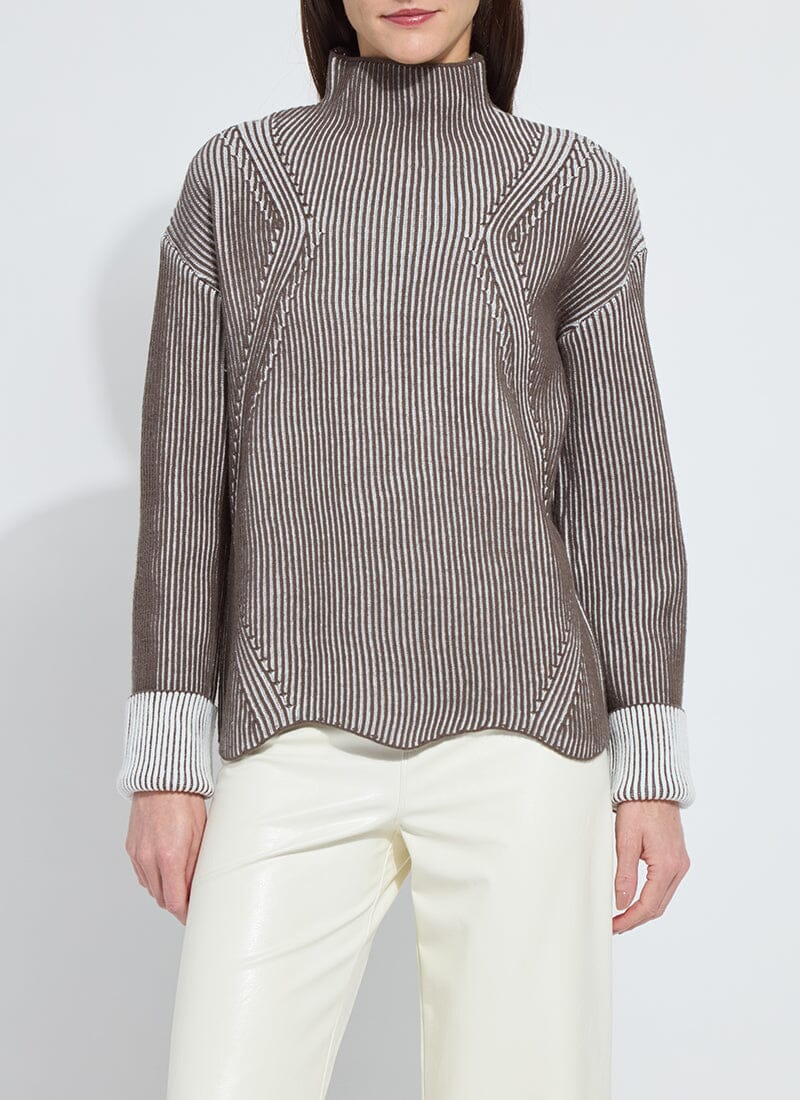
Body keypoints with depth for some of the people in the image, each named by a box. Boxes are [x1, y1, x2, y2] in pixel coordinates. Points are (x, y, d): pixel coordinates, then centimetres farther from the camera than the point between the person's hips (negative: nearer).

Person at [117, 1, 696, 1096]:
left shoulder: (578, 187, 8)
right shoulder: (234, 177, 10)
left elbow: (622, 482, 6)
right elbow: (186, 469, 6)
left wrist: (654, 767, 1)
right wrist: (164, 758, 1)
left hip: (515, 737, 0)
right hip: (299, 755, 1)